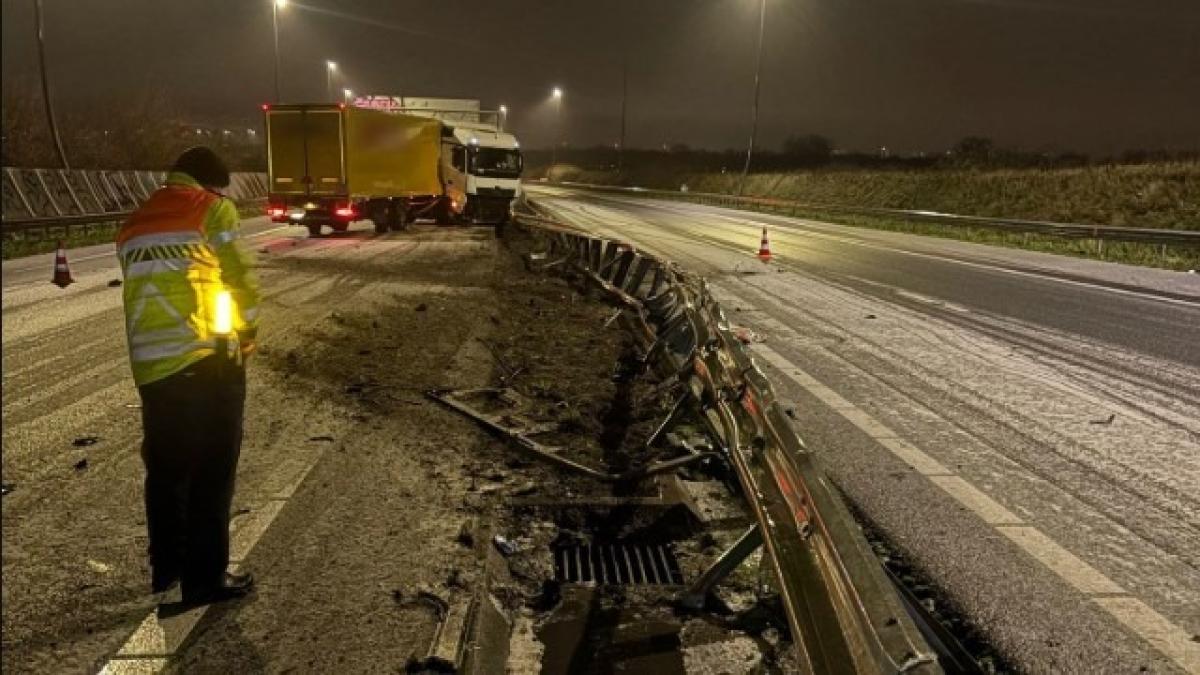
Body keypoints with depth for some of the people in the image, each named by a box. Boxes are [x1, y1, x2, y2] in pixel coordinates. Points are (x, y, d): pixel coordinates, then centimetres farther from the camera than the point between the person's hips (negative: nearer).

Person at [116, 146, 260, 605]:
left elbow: (144, 290, 12)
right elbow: (242, 276, -6)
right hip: (206, 360, -6)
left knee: (165, 469, 18)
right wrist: (247, 330, 9)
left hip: (150, 366, 6)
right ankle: (205, 578, 10)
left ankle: (166, 566, 30)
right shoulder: (212, 209, 1)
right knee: (211, 472, 4)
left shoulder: (135, 224, 19)